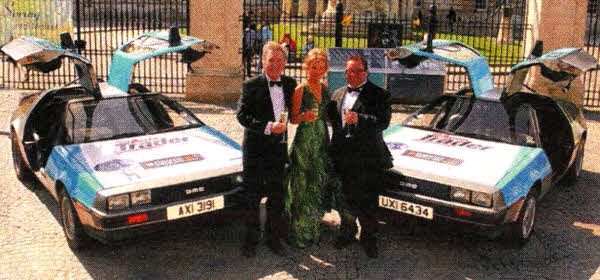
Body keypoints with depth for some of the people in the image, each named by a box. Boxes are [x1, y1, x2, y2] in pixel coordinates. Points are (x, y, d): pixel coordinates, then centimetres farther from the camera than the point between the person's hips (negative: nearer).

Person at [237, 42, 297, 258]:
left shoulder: (290, 84, 6)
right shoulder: (251, 86, -7)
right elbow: (242, 115, -13)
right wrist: (268, 127, -23)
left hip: (279, 148, 4)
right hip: (255, 150, -4)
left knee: (277, 197, 12)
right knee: (252, 198, 6)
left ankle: (273, 238, 27)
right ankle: (250, 240, 20)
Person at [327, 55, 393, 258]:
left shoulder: (379, 95, -3)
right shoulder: (338, 94, 15)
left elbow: (383, 122, -14)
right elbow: (332, 118, 18)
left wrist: (359, 119, -27)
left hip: (367, 158, -5)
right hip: (342, 156, 5)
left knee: (367, 201, 3)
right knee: (345, 198, 15)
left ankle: (368, 238, 19)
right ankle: (347, 232, 32)